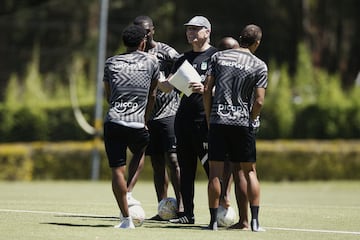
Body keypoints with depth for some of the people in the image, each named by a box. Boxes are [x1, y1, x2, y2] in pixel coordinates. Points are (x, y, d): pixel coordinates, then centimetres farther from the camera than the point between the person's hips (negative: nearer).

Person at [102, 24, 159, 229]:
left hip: (113, 122, 1)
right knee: (140, 153, 29)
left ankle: (126, 218, -4)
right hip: (137, 124, 0)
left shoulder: (111, 63, 14)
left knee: (118, 170, 0)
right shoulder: (151, 62, 9)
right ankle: (129, 193, 8)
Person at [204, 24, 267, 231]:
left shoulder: (218, 57, 6)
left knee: (215, 172, 3)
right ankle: (254, 221, 3)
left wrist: (209, 118, 10)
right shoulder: (259, 66, -1)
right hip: (243, 122, -1)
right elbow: (259, 101, -7)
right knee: (249, 171, 8)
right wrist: (251, 121, 8)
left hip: (218, 120, 1)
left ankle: (213, 220, 2)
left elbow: (207, 90, 3)